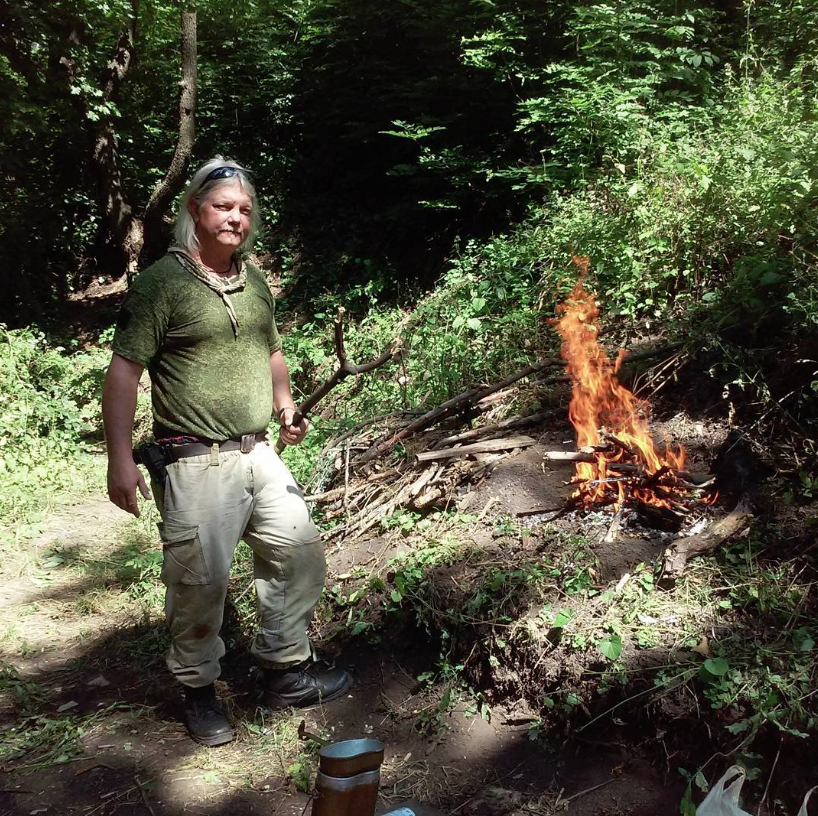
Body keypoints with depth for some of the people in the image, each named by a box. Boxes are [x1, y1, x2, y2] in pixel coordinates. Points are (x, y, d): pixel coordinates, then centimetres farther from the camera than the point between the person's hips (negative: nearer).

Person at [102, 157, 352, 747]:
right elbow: (124, 371, -11)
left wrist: (285, 405, 8)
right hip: (196, 462, -7)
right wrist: (121, 459, -17)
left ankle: (287, 671, 27)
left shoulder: (255, 281, 13)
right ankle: (200, 692, 21)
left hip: (259, 452, 7)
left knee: (300, 553, 10)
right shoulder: (162, 283, -8)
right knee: (201, 578, -3)